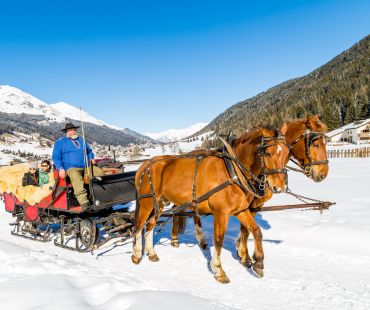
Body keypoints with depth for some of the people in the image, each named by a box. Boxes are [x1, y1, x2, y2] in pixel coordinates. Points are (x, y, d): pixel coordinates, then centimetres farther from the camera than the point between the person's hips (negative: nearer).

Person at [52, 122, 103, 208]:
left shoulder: (81, 140, 26)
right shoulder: (60, 142, 12)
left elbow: (89, 151, 37)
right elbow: (55, 157, 7)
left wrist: (91, 158, 14)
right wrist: (60, 169, -9)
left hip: (87, 167, 5)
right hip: (72, 168, -5)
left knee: (100, 172, -20)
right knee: (77, 178, -38)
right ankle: (84, 202, -47)